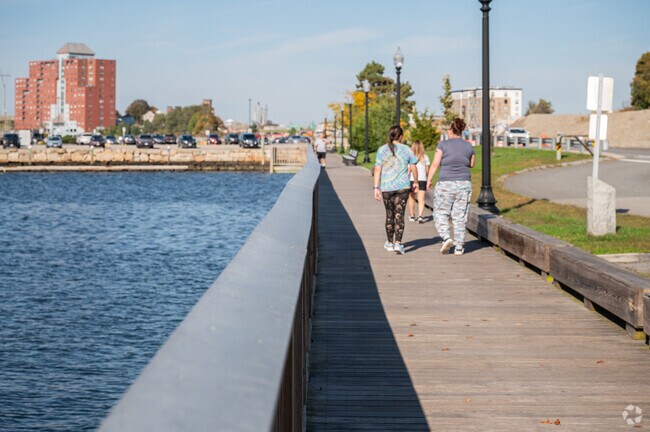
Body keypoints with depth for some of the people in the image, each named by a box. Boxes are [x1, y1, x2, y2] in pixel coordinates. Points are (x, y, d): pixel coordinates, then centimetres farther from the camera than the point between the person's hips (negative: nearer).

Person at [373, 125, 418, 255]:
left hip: (386, 187, 1)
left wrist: (376, 187, -3)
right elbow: (413, 168, 6)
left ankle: (390, 243, 26)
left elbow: (377, 170, -4)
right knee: (399, 215, -3)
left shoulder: (382, 150, 0)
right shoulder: (406, 149, 1)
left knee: (389, 214, 15)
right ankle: (398, 243, -15)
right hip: (402, 186, -1)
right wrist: (415, 182, 21)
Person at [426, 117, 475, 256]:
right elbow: (471, 164, 17)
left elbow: (435, 164, -10)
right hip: (464, 184, 3)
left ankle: (446, 238, -13)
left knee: (441, 214, 8)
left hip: (446, 184, -3)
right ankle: (459, 247, 5)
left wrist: (429, 180, -2)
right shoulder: (468, 146, 4)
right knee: (460, 217, 7)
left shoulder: (443, 145, -6)